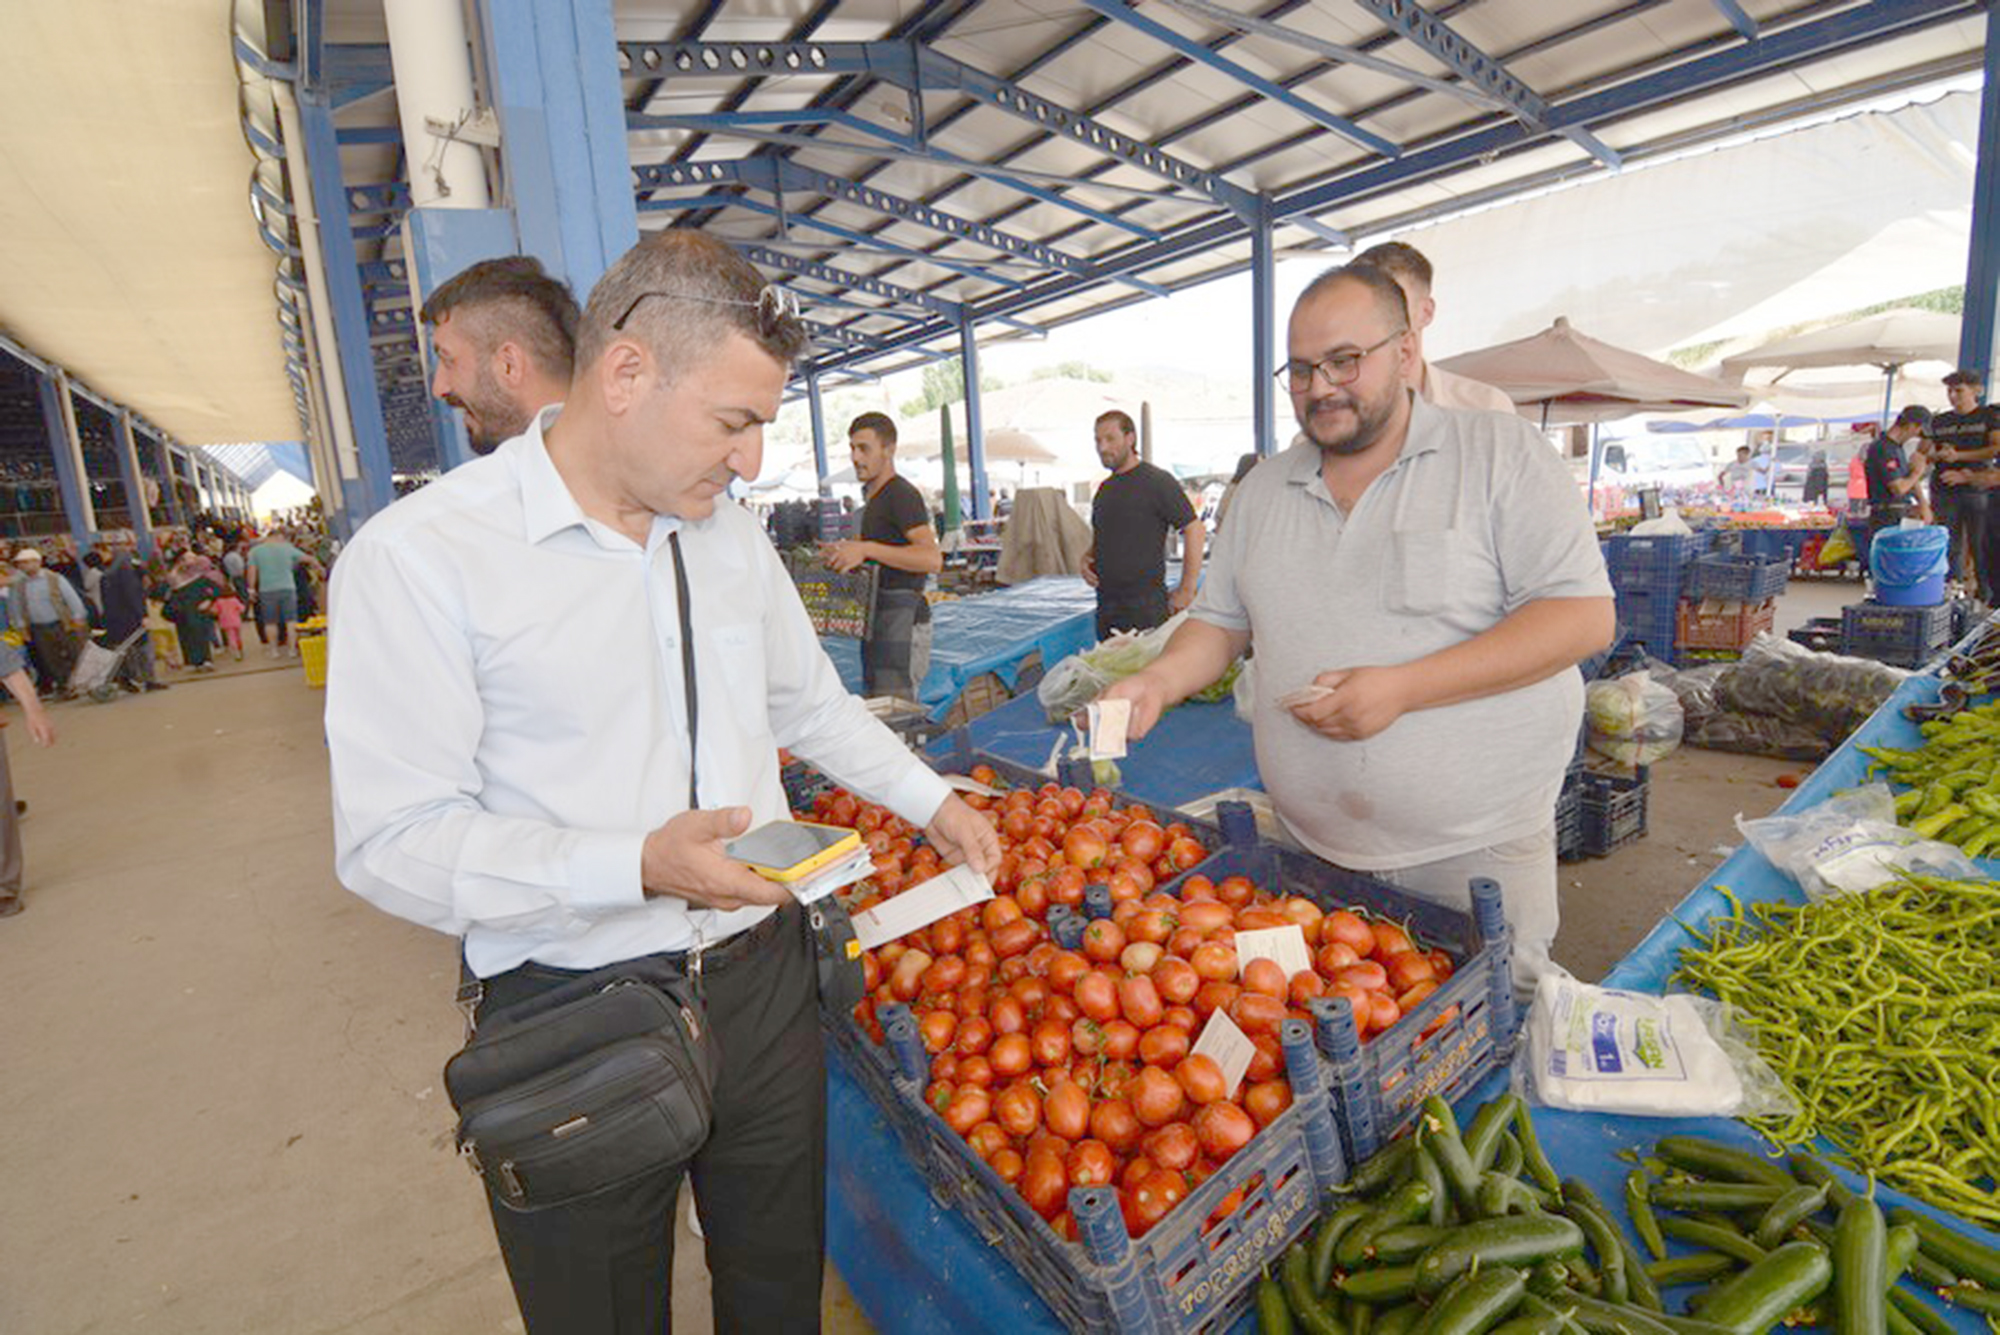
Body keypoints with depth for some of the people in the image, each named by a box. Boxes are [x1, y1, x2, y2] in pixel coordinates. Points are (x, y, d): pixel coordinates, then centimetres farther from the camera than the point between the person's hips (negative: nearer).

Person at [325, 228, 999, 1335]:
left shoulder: (733, 537, 5)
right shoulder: (418, 556, -14)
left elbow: (812, 707, 16)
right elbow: (390, 839, -17)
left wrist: (932, 802, 13)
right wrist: (637, 866, -28)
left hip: (762, 982, 5)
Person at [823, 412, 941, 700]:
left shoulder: (902, 495, -13)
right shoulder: (875, 496, 20)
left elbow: (932, 558, -26)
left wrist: (866, 549, -29)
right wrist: (850, 548, 16)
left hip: (901, 619, -11)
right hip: (879, 621, 11)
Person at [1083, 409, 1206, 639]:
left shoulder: (1157, 481, -7)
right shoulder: (1104, 488, 16)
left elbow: (1195, 531, -10)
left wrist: (1186, 591, -12)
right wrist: (1086, 559, 5)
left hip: (1146, 605, -7)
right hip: (1106, 606, 7)